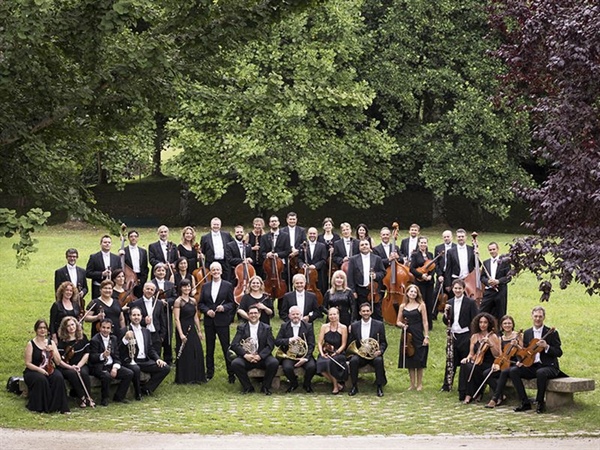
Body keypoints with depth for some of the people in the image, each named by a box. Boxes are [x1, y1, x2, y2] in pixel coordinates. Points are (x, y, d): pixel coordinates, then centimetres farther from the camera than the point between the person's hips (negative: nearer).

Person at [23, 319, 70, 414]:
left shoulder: (51, 343, 10)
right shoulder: (31, 344, -1)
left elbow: (58, 362, 6)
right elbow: (28, 363, -6)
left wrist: (52, 351, -11)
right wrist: (40, 369, -22)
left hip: (48, 370, 3)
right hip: (33, 371, -3)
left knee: (58, 377, -29)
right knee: (41, 379, -36)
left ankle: (61, 407, -25)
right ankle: (40, 407, -22)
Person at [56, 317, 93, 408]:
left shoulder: (82, 338, 8)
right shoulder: (62, 341, 0)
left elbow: (87, 354, 2)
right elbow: (59, 360, -7)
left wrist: (79, 365, -12)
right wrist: (70, 367, -22)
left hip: (81, 365, 2)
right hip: (66, 368, -2)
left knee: (84, 373, -32)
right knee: (72, 373, -35)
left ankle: (88, 396, -20)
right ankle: (82, 397, -27)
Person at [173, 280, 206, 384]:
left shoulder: (193, 301, 10)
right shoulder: (178, 301, -9)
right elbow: (177, 319, -14)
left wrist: (199, 331, 12)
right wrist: (181, 334, -20)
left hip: (192, 329, 6)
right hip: (182, 329, -6)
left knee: (196, 353, 5)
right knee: (184, 354, -1)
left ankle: (195, 377, 16)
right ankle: (183, 378, 10)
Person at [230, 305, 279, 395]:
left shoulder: (266, 328, 9)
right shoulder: (241, 328, 9)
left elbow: (270, 345, -1)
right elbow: (234, 345, -1)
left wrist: (259, 356, -17)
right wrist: (245, 355, -18)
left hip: (262, 357, 0)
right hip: (246, 358, 0)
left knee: (274, 363, -30)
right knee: (235, 363, -30)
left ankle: (266, 387, -6)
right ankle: (248, 387, -8)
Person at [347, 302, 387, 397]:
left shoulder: (379, 325, 4)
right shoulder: (354, 326, 7)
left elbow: (383, 342, 4)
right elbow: (351, 343, 10)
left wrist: (380, 351, -17)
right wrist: (357, 351, -10)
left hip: (374, 354, -1)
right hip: (359, 353, 1)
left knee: (378, 360, -33)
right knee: (353, 360, -31)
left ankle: (379, 387, -20)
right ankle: (354, 386, -15)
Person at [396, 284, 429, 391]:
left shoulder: (421, 305, 1)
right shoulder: (402, 306, 9)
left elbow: (425, 322, -2)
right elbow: (398, 322, 13)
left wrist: (426, 336, -8)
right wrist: (402, 324, -10)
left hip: (418, 336, -3)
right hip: (406, 336, 3)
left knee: (419, 361, 0)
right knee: (409, 361, 5)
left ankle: (419, 384, 10)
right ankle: (412, 384, 14)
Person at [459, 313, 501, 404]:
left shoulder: (493, 337, 0)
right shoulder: (474, 337, 13)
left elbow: (497, 355, -6)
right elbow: (471, 353, 15)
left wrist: (490, 344, -18)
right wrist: (467, 358, -7)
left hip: (488, 365, -4)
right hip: (477, 362, 4)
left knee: (471, 368, -33)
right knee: (464, 365, -29)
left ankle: (470, 394, -16)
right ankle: (467, 394, -23)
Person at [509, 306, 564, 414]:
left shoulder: (552, 333, -2)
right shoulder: (527, 333, 12)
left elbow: (559, 353, -6)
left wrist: (546, 347, -22)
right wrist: (521, 360, -3)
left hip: (548, 366, -5)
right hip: (532, 366, 5)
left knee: (541, 372, -39)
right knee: (513, 371, -18)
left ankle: (540, 403, -19)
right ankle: (525, 403, -15)